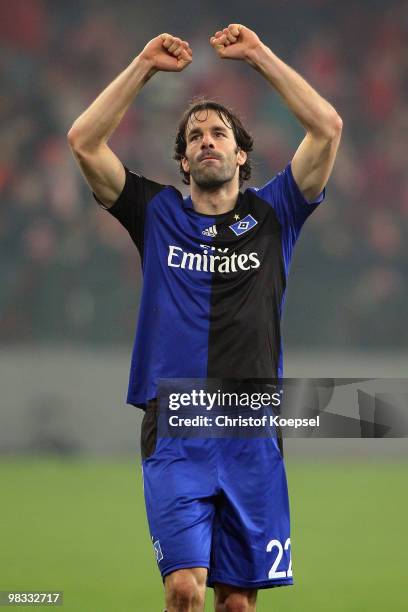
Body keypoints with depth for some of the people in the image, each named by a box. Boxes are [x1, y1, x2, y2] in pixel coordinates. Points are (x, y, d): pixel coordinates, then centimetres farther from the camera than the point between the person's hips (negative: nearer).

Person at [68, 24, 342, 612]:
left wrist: (259, 55, 2)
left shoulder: (271, 214, 11)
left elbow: (328, 128, 0)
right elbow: (84, 141, 4)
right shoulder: (158, 214, 12)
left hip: (252, 432, 1)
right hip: (174, 431, -1)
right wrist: (144, 66, 4)